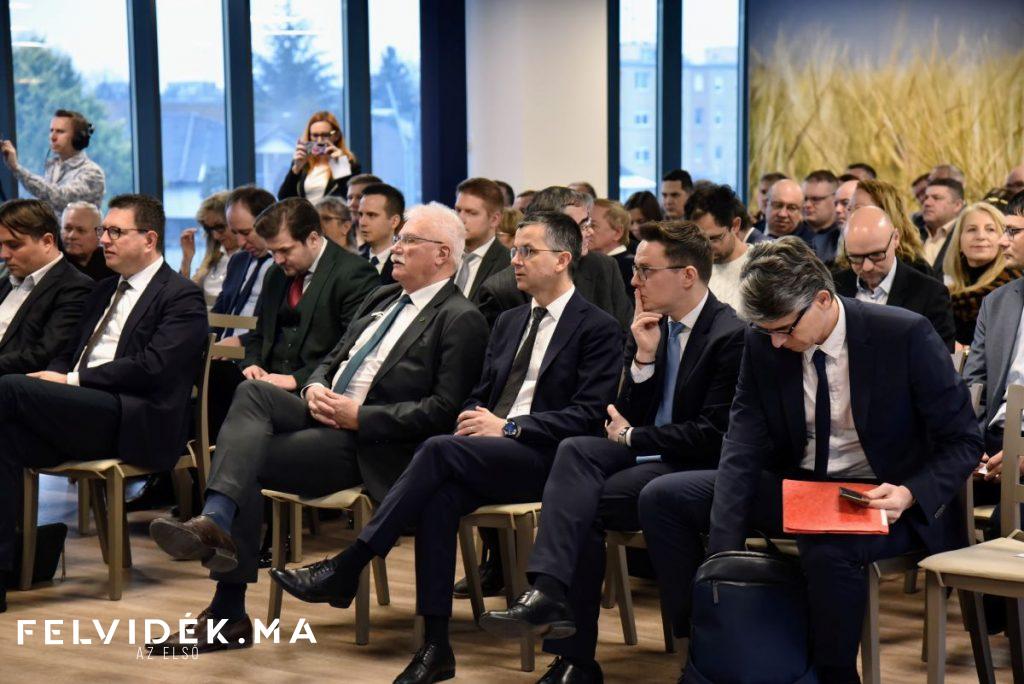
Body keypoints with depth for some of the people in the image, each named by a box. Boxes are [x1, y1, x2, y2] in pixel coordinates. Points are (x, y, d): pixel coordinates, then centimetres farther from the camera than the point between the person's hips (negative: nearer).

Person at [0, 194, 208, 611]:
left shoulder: (182, 298, 0)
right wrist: (50, 379, 3)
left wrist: (71, 380, -14)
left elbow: (152, 368, -13)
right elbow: (68, 356, 28)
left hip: (137, 426, -8)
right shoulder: (105, 292, 27)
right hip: (83, 413, 8)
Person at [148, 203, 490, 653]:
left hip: (369, 445, -8)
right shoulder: (383, 298, 22)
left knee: (246, 461, -22)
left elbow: (443, 411, -15)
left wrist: (360, 415, -17)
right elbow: (331, 359, 26)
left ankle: (228, 612, -25)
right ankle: (214, 524, -32)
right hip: (326, 416, 8)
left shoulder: (461, 321, -6)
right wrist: (314, 389, 1)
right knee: (252, 393, -22)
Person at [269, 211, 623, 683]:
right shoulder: (509, 324, 23)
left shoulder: (598, 329, 0)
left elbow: (589, 415, -9)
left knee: (440, 450, -30)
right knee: (440, 497, -30)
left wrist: (509, 427, -16)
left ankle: (346, 568, -26)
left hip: (545, 460, -6)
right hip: (486, 457, 6)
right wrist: (473, 421, -1)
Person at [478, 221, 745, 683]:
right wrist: (643, 356, -5)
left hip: (692, 469, -7)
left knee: (580, 505, -26)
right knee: (574, 451, -25)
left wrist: (632, 437, -6)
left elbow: (713, 434, -16)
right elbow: (630, 416, 11)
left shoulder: (730, 336, -11)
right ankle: (550, 591, -35)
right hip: (643, 456, 7)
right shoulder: (650, 327, 12)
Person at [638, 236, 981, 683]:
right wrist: (723, 555, -20)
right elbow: (743, 450, -7)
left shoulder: (906, 336, -17)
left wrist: (911, 494, -29)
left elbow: (963, 441, -10)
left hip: (881, 499, -5)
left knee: (827, 547, -39)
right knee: (662, 499, -6)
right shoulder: (763, 344, -5)